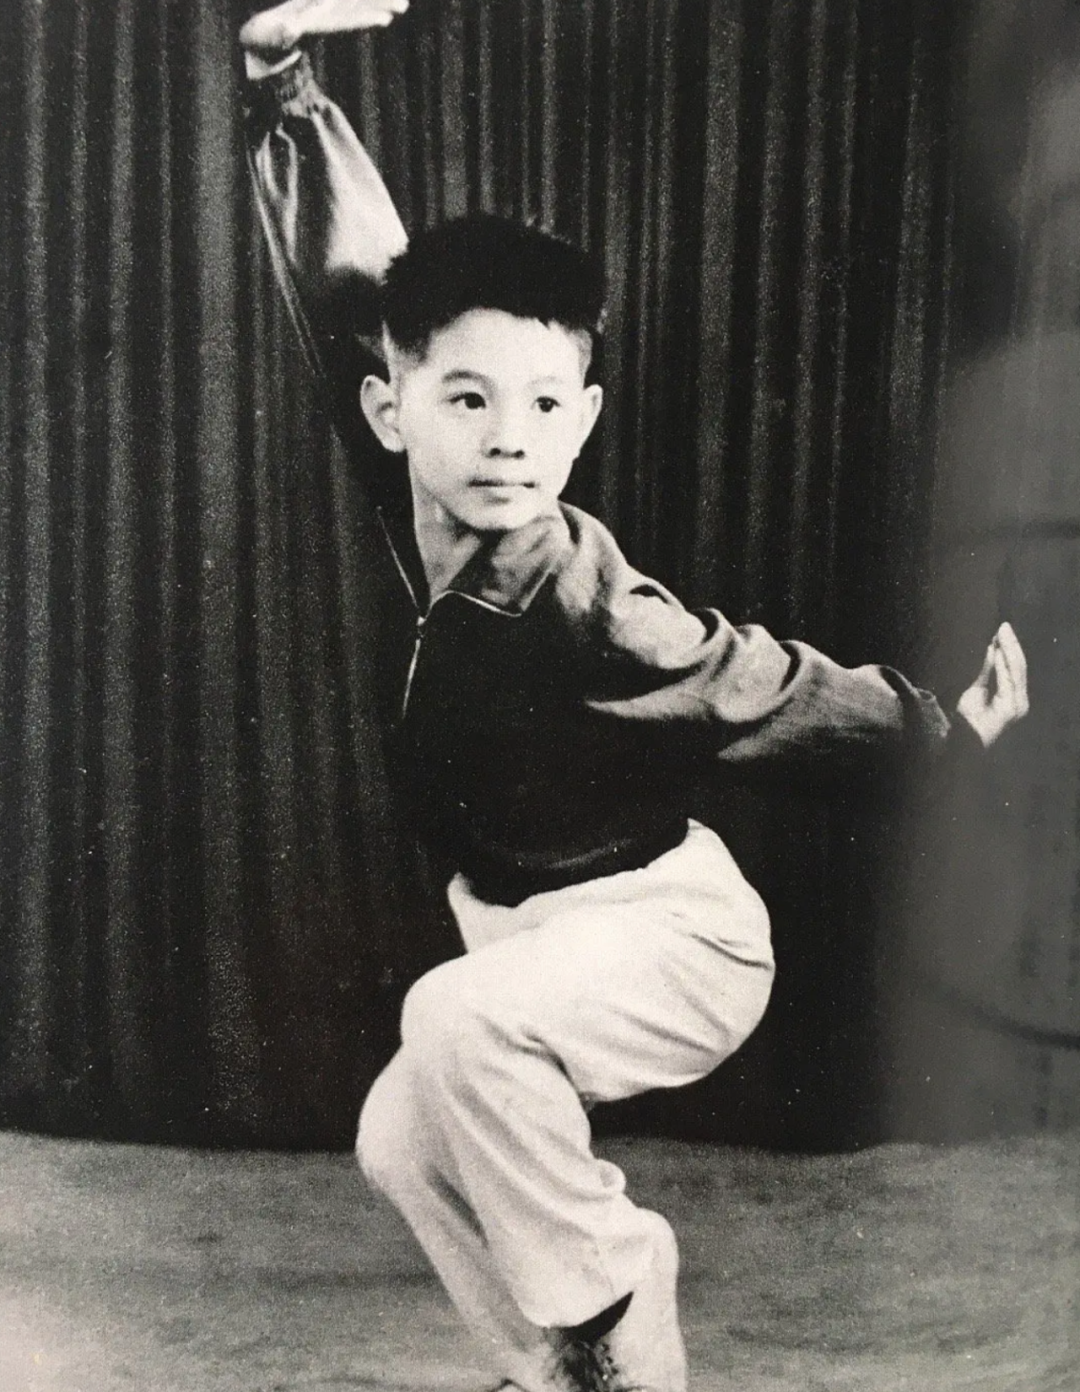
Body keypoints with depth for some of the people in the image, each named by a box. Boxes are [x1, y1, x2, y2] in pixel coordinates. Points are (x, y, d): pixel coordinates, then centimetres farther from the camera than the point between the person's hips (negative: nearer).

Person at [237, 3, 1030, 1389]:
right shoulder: (411, 502, -15)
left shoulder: (587, 610, -31)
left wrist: (942, 722, -17)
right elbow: (347, 278, -9)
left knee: (457, 1020, -32)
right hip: (525, 925, 7)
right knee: (403, 1143, 12)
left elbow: (759, 688, -16)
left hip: (667, 926, -7)